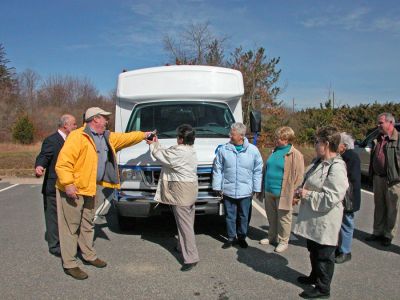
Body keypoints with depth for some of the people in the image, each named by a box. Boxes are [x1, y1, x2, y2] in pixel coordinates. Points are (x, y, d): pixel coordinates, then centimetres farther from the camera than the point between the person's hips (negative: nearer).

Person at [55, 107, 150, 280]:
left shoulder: (107, 137, 10)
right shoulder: (77, 137, -17)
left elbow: (125, 138, 24)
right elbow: (63, 162, -22)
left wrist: (143, 135, 27)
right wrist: (68, 184, -28)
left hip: (90, 189, 9)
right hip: (73, 190, -9)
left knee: (87, 225, 20)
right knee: (71, 227, 1)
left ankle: (89, 256, 35)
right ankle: (69, 264, 13)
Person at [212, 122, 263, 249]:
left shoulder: (253, 150, -3)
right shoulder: (223, 149, -4)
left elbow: (258, 171, 2)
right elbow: (217, 170, 1)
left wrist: (256, 189, 1)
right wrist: (217, 186, -1)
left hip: (246, 191, 0)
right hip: (228, 190, 0)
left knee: (244, 216, 13)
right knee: (230, 216, 11)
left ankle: (241, 237, 32)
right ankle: (231, 237, 27)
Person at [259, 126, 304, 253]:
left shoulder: (295, 155, -11)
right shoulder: (275, 151, 10)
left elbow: (298, 176, -11)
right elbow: (267, 169, 18)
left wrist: (293, 193, -16)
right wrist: (263, 188, 16)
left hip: (283, 193, -6)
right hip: (269, 191, 7)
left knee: (283, 218, 7)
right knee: (271, 216, 18)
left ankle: (283, 241, 22)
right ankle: (272, 237, 34)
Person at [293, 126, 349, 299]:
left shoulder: (337, 168, -25)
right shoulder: (319, 161, 5)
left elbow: (331, 198, -28)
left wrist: (307, 194, -20)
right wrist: (300, 192, 2)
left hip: (325, 221, -9)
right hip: (312, 218, 9)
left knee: (324, 255, 9)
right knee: (313, 251, 26)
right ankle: (315, 276, 46)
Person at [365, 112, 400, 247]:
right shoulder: (377, 139, 11)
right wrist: (372, 175, 14)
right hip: (377, 178, 6)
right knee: (378, 206, 15)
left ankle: (388, 235, 20)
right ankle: (377, 232, 28)